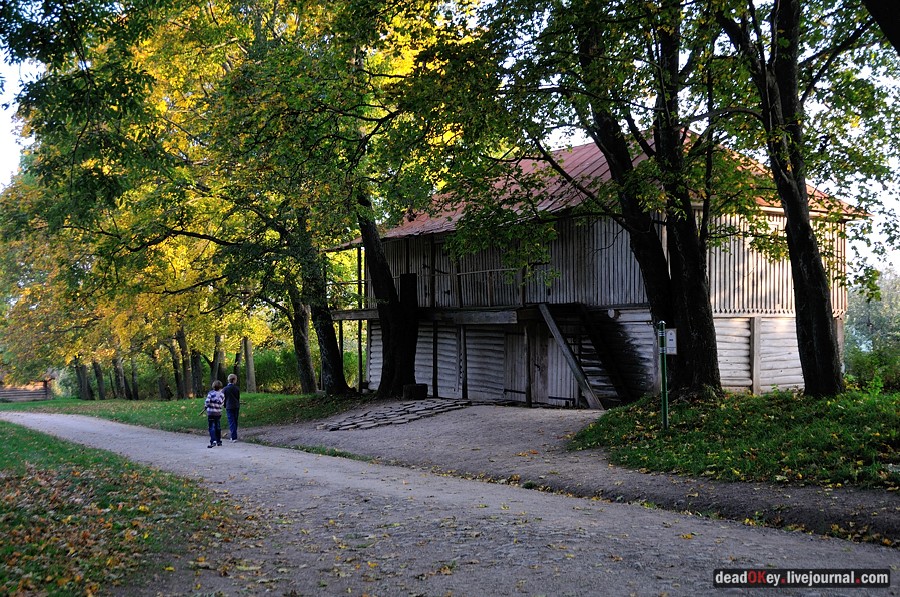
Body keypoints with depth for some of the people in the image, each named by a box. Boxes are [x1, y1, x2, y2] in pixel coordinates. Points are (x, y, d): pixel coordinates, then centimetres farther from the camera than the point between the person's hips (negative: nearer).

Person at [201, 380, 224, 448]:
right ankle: (219, 441, 23)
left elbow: (207, 401, -17)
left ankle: (213, 441, -15)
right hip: (218, 413, 4)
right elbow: (222, 403, 2)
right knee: (218, 427, 16)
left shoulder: (210, 393, -10)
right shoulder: (222, 395, 1)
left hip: (211, 412, -4)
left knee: (212, 427, -3)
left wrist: (205, 407, 1)